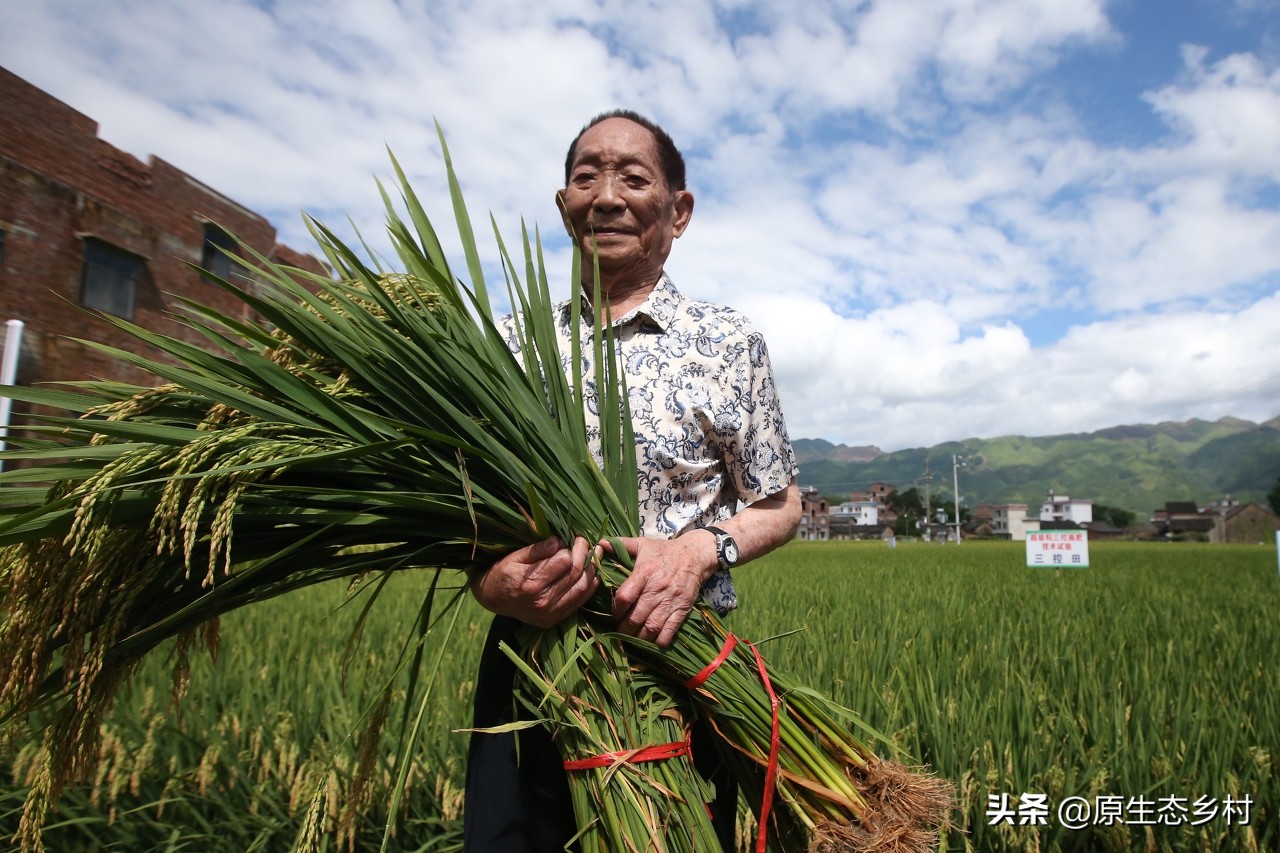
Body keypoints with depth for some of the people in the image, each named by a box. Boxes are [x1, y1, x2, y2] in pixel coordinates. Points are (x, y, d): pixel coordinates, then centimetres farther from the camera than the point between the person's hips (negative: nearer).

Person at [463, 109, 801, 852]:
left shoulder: (730, 343, 0)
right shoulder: (517, 346, 6)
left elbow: (779, 506, 5)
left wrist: (701, 550, -16)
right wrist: (493, 585, -14)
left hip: (681, 659, -1)